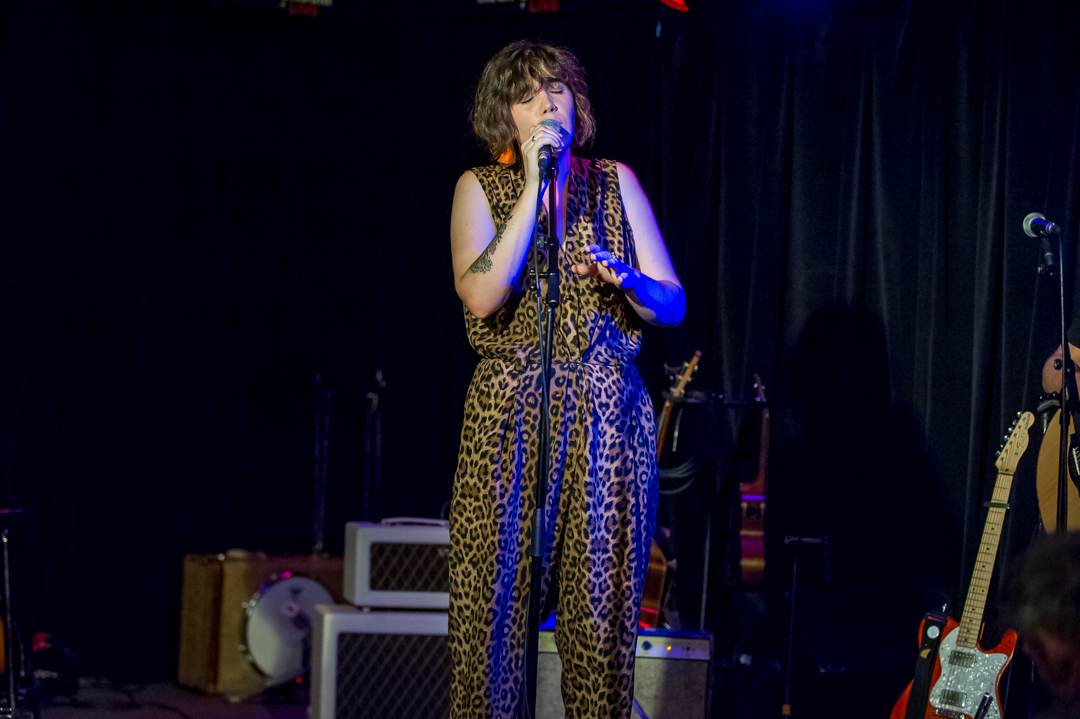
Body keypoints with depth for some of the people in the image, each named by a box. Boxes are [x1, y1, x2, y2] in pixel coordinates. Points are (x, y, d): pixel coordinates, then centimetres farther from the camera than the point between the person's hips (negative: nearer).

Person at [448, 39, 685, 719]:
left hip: (607, 415, 1)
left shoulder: (615, 183, 11)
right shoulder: (481, 188, 6)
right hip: (510, 414, -1)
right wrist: (536, 185, -11)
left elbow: (673, 306, 8)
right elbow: (481, 296, -12)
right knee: (494, 603, -5)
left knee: (601, 607, -2)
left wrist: (623, 278, -14)